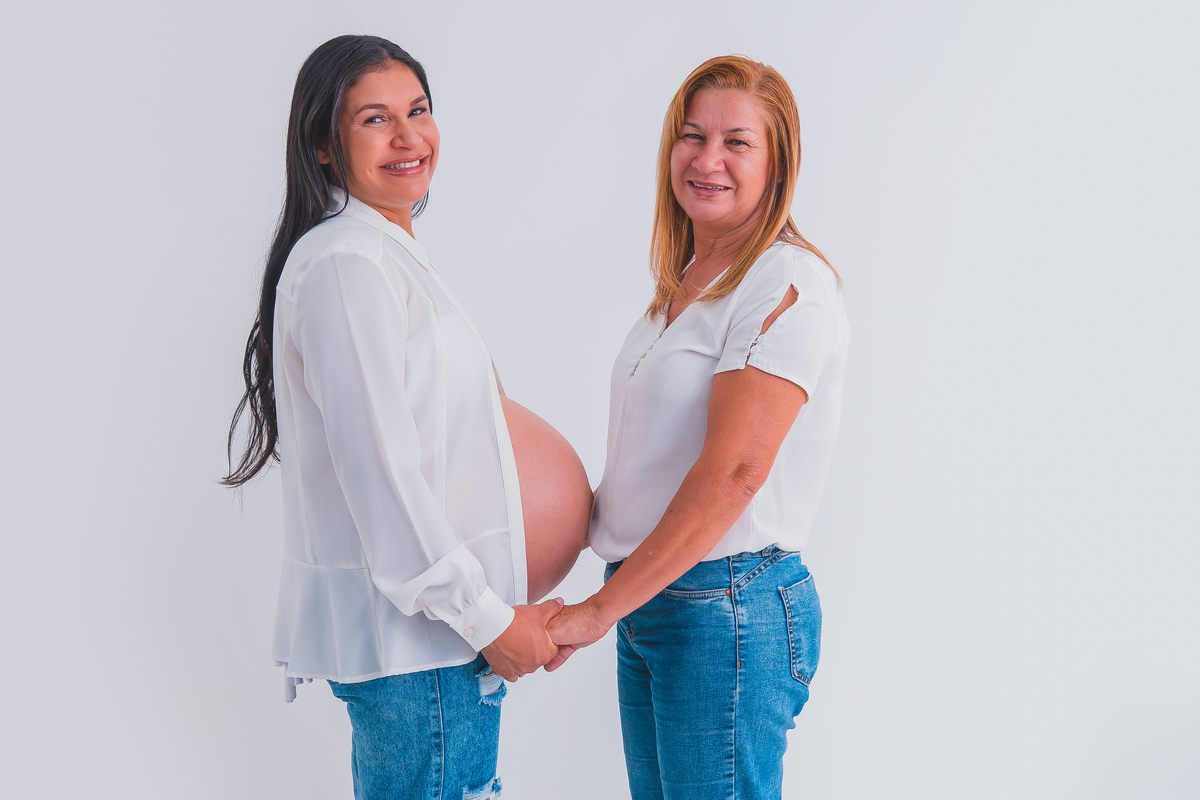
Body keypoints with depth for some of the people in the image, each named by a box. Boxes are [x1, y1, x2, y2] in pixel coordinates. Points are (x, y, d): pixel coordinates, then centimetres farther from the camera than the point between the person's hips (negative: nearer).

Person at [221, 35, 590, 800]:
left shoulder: (390, 254, 16)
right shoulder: (345, 263, -16)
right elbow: (376, 471, -21)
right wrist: (486, 618, -16)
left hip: (431, 616, 10)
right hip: (410, 630, -10)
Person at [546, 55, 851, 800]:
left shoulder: (789, 286, -15)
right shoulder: (685, 283, 13)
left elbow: (732, 471, -22)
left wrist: (600, 611, -20)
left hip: (731, 608, -8)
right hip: (649, 602, 8)